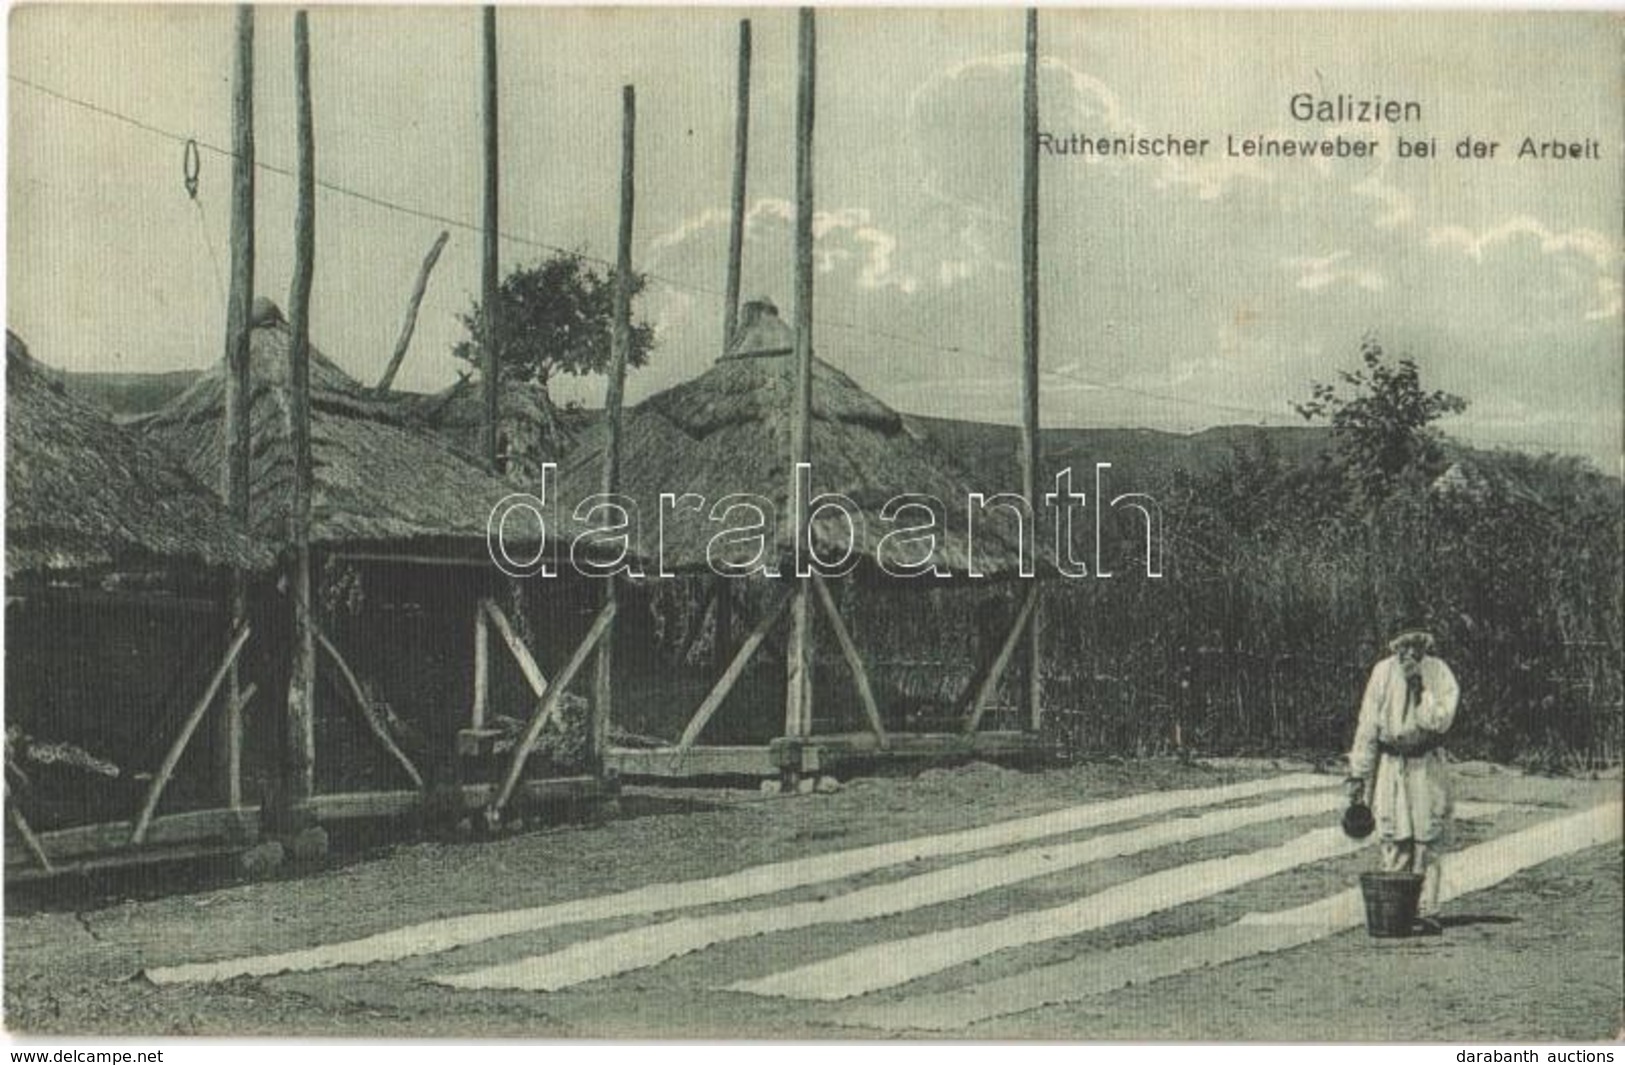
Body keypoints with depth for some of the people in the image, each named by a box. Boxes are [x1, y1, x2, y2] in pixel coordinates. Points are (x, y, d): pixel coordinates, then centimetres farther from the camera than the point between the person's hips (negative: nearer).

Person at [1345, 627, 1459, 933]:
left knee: (1426, 845, 0)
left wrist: (1420, 689, -23)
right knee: (1394, 846, 0)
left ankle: (1426, 913, 5)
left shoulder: (1440, 674, -4)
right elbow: (1367, 726, 1)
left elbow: (1441, 720, -16)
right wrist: (1358, 773, 1)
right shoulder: (1383, 673, -2)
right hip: (1391, 768, 1)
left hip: (1427, 769, -1)